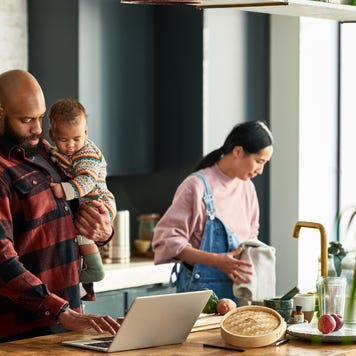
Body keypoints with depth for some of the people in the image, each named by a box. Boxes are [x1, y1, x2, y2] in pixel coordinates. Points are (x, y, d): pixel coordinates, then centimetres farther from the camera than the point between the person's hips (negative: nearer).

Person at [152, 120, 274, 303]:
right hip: (201, 287, -6)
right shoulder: (197, 186, -11)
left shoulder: (246, 188, 11)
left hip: (237, 290, 6)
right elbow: (166, 241, -16)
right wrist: (217, 261, -22)